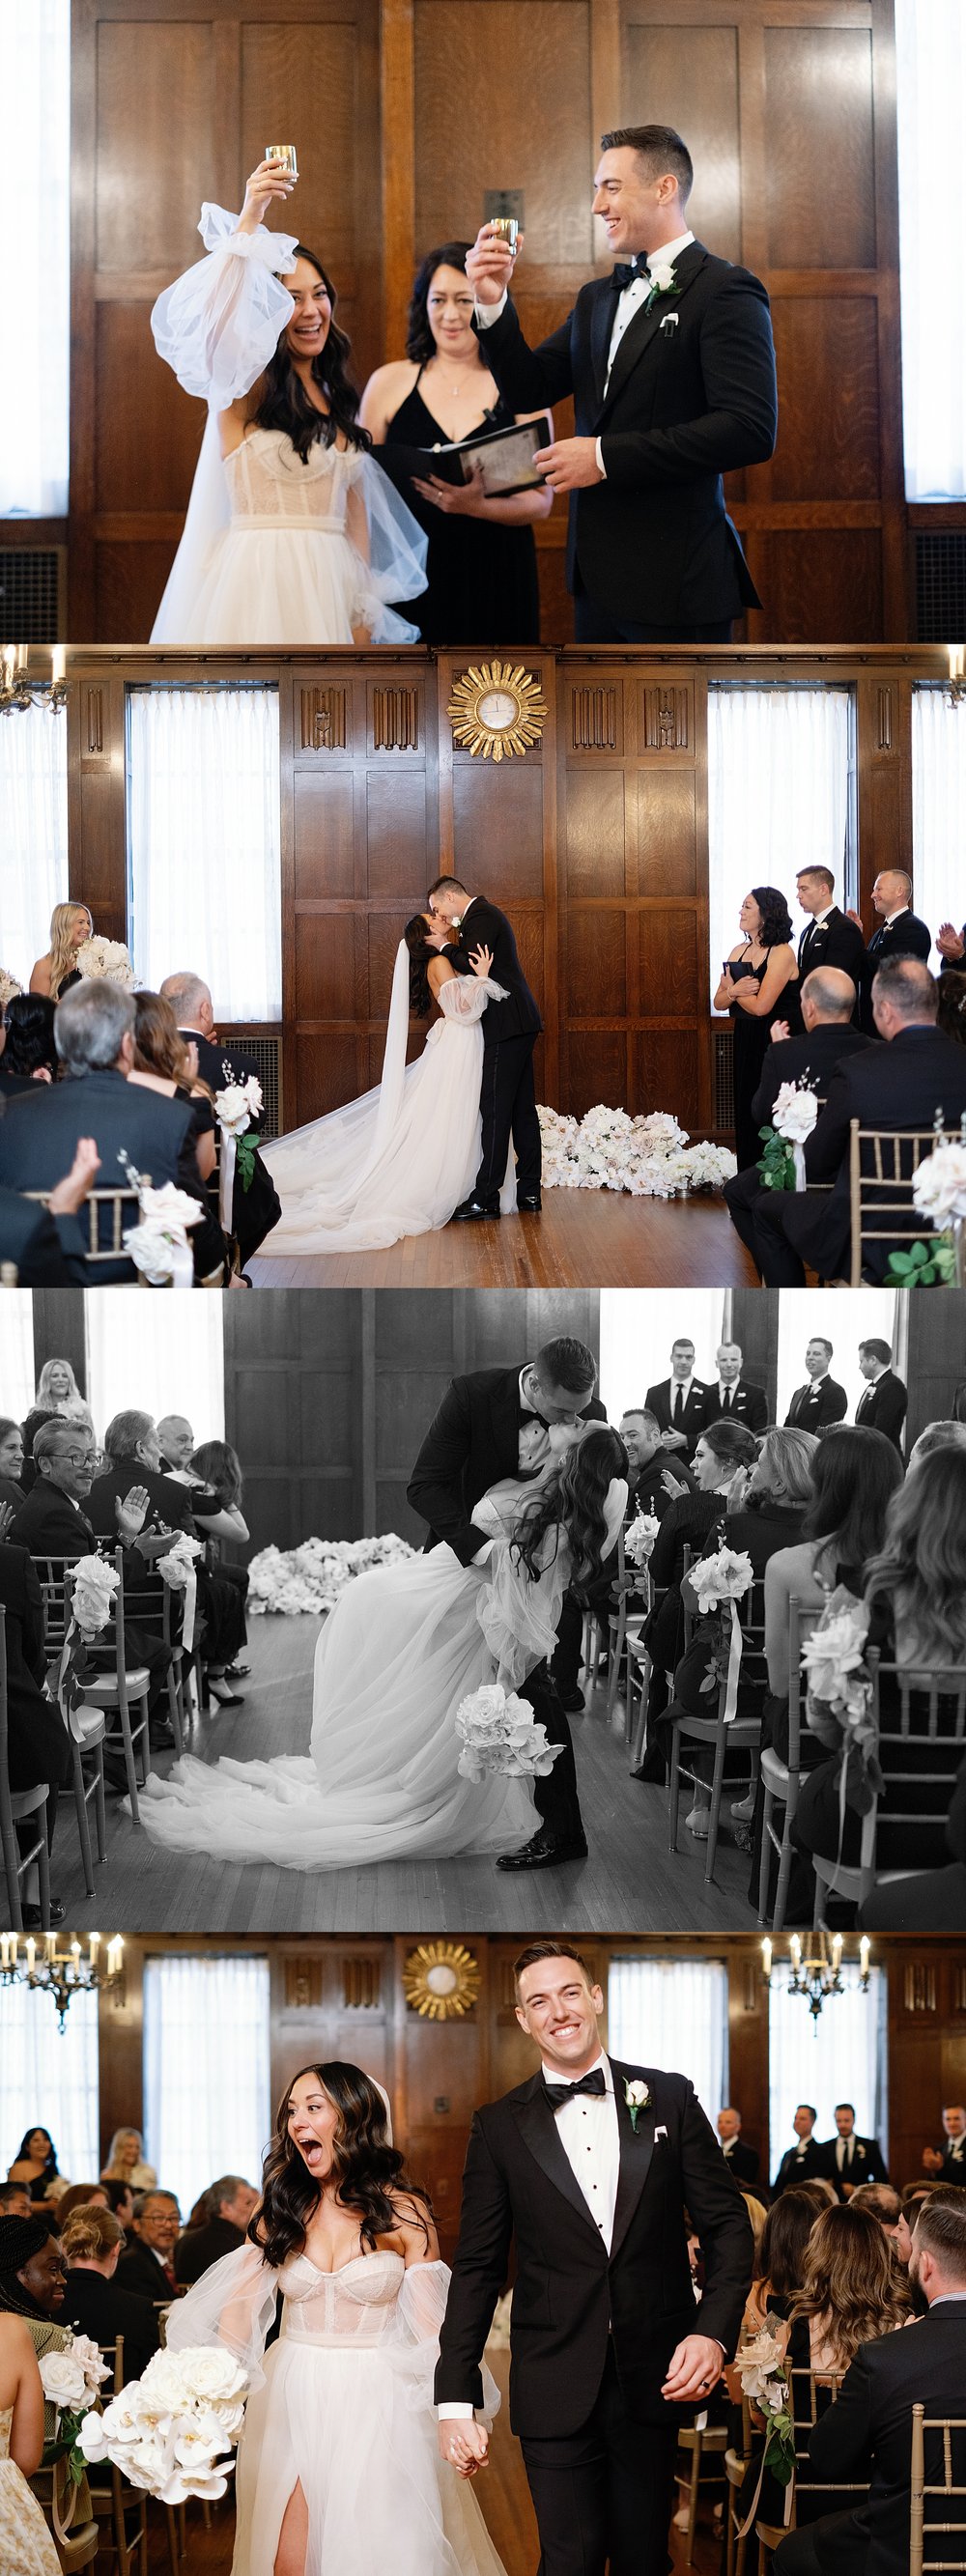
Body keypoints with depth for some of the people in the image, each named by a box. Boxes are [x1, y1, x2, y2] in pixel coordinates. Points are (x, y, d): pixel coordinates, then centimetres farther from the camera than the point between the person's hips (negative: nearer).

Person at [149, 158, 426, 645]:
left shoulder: (338, 399, 15)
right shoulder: (246, 385, -3)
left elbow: (354, 503, 16)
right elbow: (211, 314, -24)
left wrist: (363, 610, 8)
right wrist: (249, 218, -31)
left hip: (329, 585, 6)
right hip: (257, 584, -6)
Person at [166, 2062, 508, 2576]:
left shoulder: (402, 2211, -4)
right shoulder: (280, 2208, 4)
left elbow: (430, 2324, -6)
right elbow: (239, 2307, -4)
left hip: (375, 2404, -2)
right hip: (291, 2401, 2)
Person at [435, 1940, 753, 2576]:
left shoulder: (669, 2099, 4)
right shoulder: (500, 2127, 2)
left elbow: (728, 2224, 5)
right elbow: (477, 2269, 3)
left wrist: (714, 2332, -11)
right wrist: (456, 2400, -3)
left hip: (656, 2379, 1)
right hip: (556, 2391, -1)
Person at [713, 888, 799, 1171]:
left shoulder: (781, 954, -13)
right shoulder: (739, 951, 9)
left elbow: (761, 1006, -21)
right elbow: (718, 1002, 7)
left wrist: (731, 988, -4)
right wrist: (733, 991, -15)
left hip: (773, 1043, -8)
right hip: (744, 1042, 8)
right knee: (745, 1114, 10)